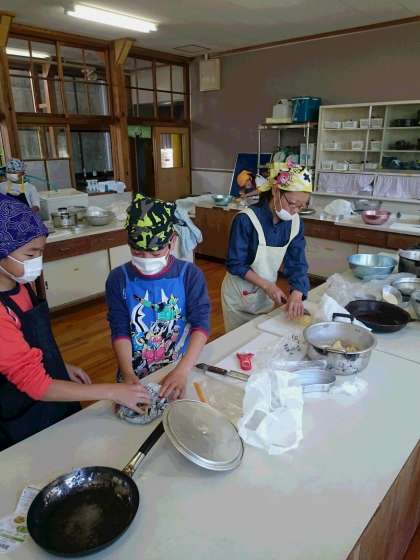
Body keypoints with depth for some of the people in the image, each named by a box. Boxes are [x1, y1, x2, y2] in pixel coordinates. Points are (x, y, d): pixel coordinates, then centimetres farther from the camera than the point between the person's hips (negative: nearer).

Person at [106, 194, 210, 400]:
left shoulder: (190, 274, -6)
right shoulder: (119, 279, -3)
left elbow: (201, 323, -12)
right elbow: (120, 331, -5)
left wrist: (182, 370, -24)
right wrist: (128, 374, -20)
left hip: (181, 370, 0)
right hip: (135, 375, 1)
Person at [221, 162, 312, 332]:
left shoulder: (294, 222, -8)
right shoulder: (246, 220, -25)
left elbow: (296, 263, -8)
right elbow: (235, 264, -20)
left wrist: (297, 293, -25)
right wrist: (268, 286, -24)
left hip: (267, 294, 5)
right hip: (240, 294, -4)